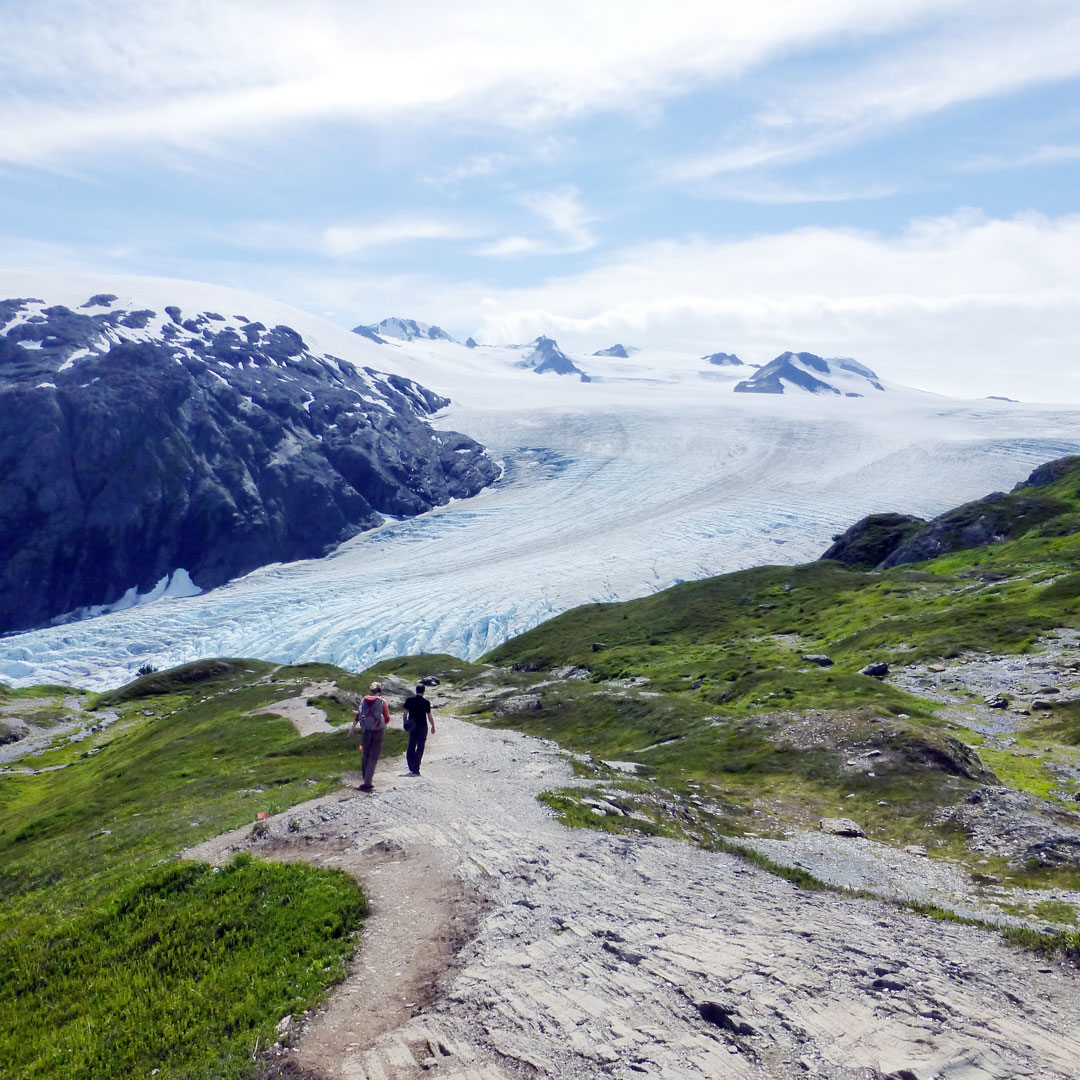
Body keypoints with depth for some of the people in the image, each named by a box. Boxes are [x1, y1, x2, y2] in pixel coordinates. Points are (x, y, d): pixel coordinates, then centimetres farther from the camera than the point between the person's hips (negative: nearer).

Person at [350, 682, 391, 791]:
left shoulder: (364, 700, 1)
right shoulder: (382, 702, -7)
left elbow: (357, 715, 1)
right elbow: (387, 719, -6)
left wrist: (352, 728, 9)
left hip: (365, 730, 3)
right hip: (378, 731, -3)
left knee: (366, 755, 16)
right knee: (373, 757, 2)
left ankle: (366, 781, 18)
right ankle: (367, 783, -5)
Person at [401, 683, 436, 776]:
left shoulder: (409, 700, -2)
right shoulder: (426, 702, -10)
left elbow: (405, 714, 1)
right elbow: (429, 717, -6)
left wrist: (405, 724, 15)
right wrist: (433, 726, 7)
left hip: (412, 727, 3)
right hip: (422, 727, -3)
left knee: (411, 747, 15)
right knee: (420, 748, 3)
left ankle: (411, 768, 16)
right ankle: (415, 769, -1)